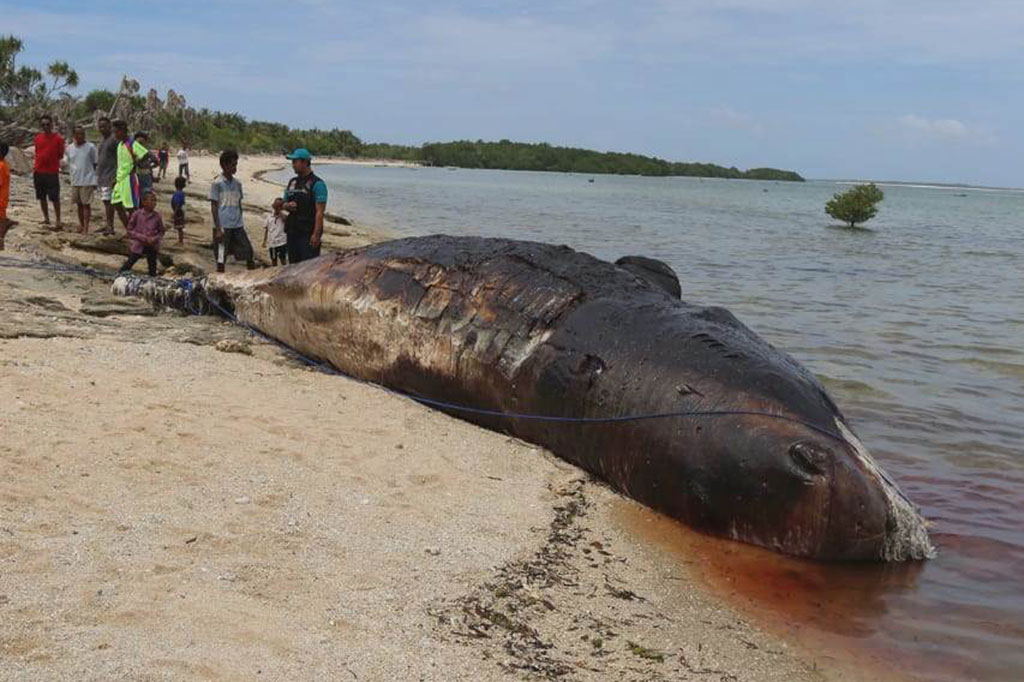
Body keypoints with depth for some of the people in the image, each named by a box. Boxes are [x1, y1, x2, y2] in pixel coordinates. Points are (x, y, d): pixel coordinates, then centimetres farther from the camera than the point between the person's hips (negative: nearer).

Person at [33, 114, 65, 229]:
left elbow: (61, 155, 2)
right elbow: (37, 154, 18)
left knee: (55, 198, -5)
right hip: (39, 172, 5)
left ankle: (58, 221, 1)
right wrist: (34, 167, 11)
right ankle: (46, 218, 19)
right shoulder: (38, 138, 10)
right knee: (41, 197, 9)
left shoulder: (58, 139, -4)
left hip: (52, 172, -5)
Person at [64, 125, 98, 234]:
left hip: (88, 181, -4)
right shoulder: (69, 148, 8)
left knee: (86, 204, -5)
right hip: (75, 181, 4)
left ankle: (86, 227, -4)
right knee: (79, 203, 11)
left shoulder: (90, 147, -4)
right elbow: (66, 163, 19)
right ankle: (81, 224, 21)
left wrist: (96, 180, -1)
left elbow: (95, 164, 0)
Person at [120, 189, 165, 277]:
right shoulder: (137, 214, -10)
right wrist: (142, 237, -16)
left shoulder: (157, 216, -6)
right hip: (138, 246, -2)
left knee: (152, 270, 10)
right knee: (128, 264, 6)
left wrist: (154, 239, -14)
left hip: (152, 247, 2)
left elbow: (161, 232, 5)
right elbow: (130, 230, -4)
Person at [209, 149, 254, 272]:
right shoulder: (217, 184, -6)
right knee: (221, 258, 1)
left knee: (249, 254, 0)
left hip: (238, 226, 6)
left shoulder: (237, 183, 11)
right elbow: (214, 208, -7)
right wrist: (218, 229, -12)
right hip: (223, 226, -5)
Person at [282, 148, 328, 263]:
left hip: (308, 233, -8)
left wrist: (316, 234, -21)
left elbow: (319, 212, -14)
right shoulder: (292, 182, 14)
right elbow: (284, 204, 24)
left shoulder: (317, 184, -9)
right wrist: (288, 206, -3)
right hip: (292, 232, 8)